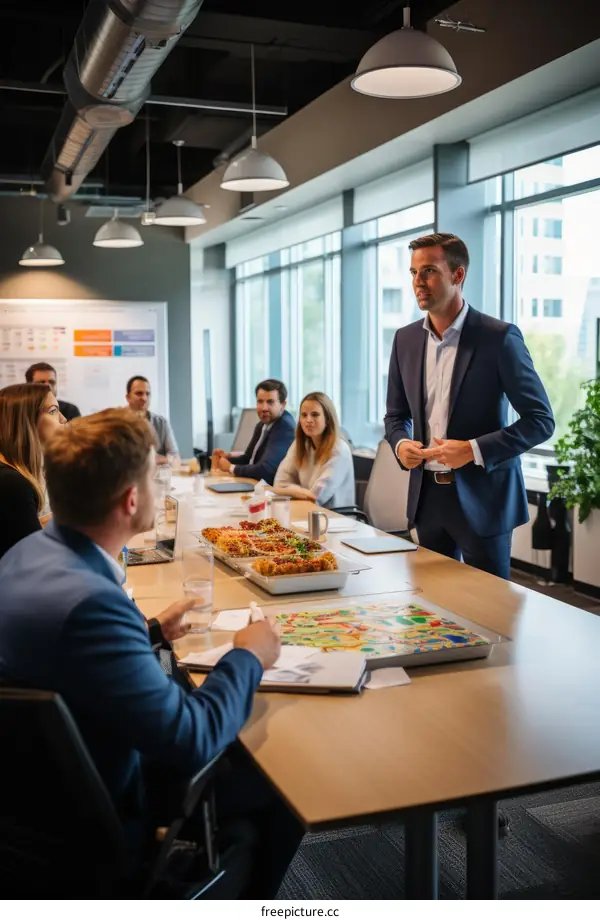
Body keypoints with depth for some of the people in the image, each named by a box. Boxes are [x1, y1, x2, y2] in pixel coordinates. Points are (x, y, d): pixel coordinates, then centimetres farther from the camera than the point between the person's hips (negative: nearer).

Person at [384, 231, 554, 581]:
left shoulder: (499, 337, -11)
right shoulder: (406, 339, 6)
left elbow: (541, 420, -10)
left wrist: (474, 450, -20)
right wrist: (400, 443, -6)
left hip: (482, 497, -5)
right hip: (427, 495, 5)